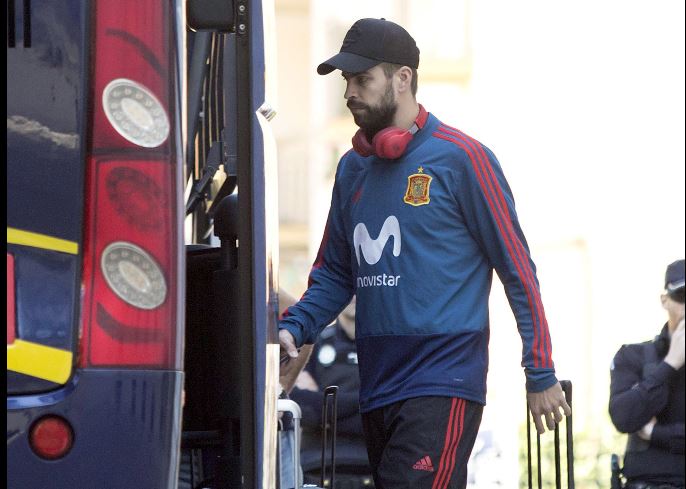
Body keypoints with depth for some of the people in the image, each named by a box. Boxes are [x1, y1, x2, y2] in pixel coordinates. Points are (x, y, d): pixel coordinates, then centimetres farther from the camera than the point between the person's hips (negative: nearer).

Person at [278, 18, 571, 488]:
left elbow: (517, 267, -4)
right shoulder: (353, 169, 15)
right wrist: (294, 329, 1)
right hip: (376, 389, 7)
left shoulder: (461, 158, -5)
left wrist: (541, 374, -6)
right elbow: (334, 274, 20)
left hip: (444, 385, -7)